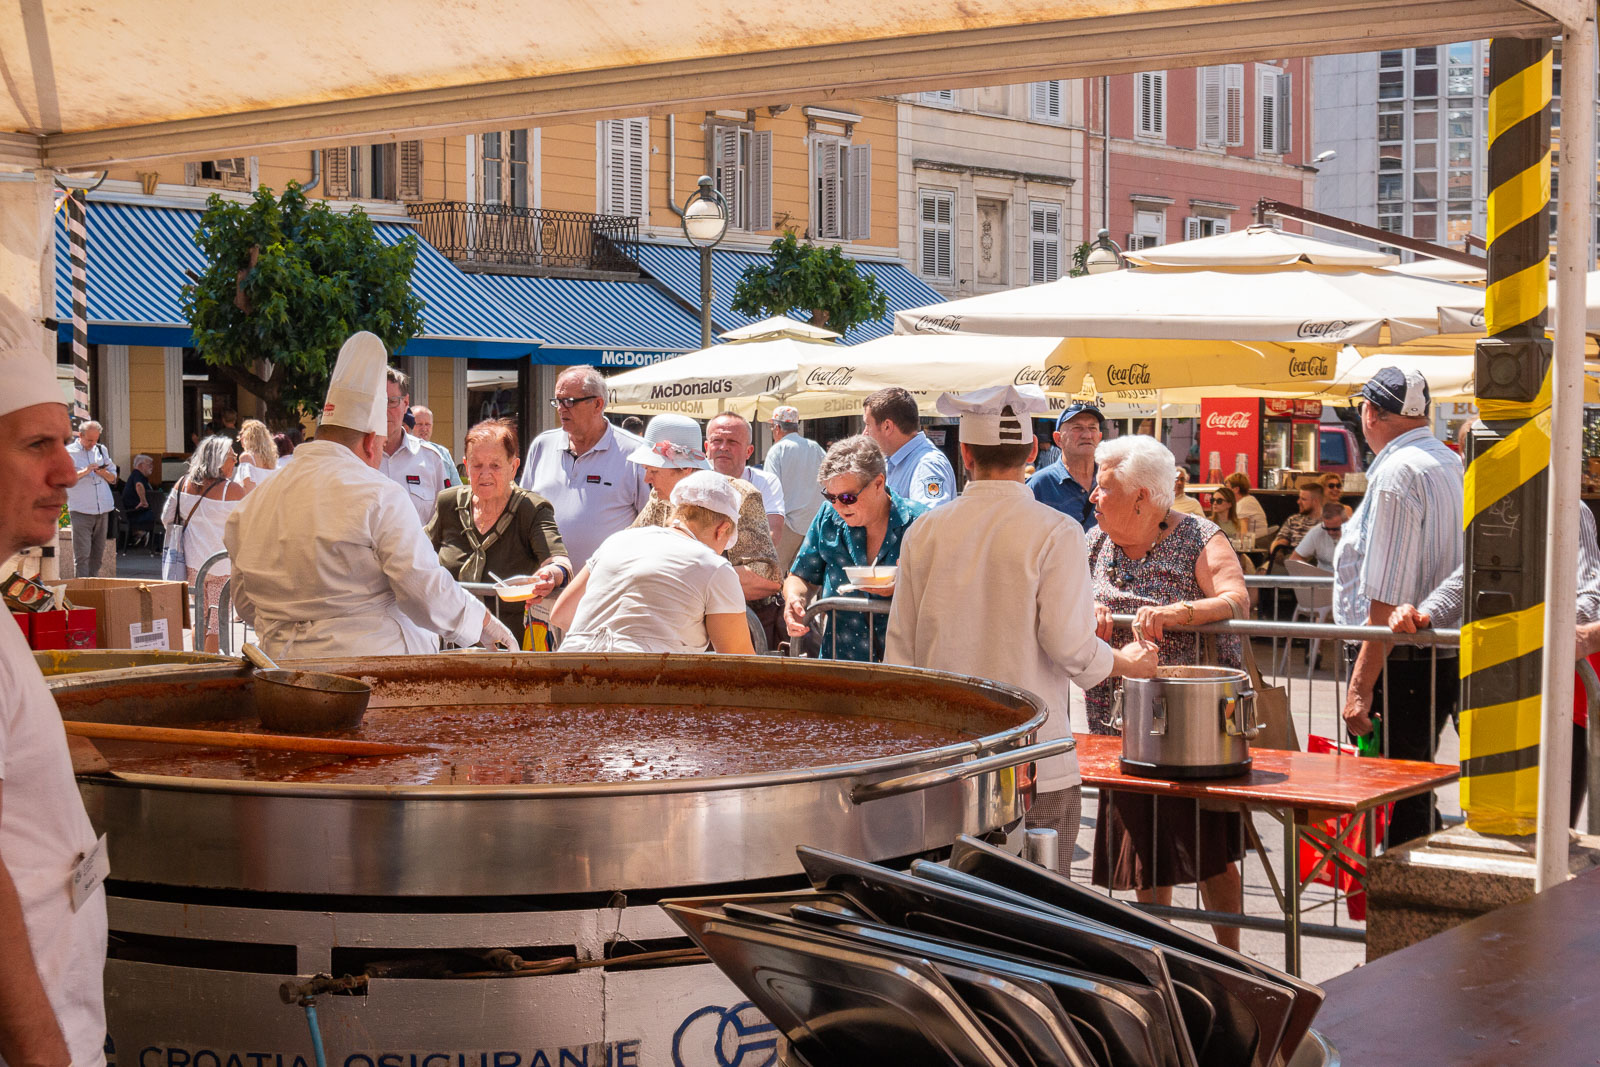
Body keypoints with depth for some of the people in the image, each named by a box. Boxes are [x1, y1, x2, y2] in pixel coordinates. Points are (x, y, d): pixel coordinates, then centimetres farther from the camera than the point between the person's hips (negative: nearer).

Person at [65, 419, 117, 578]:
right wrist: (84, 472, -21)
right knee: (82, 554, -9)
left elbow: (113, 478, 18)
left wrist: (103, 473, -3)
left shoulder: (101, 450, 15)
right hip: (81, 511, -5)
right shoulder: (69, 452, -1)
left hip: (102, 510, 5)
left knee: (98, 553, 9)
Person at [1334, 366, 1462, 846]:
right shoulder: (1449, 463, 15)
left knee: (1397, 803, -6)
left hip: (1401, 663, -10)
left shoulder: (1397, 472, -15)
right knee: (1414, 801, 18)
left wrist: (1361, 685, -20)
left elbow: (1388, 600, -21)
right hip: (1443, 657, 10)